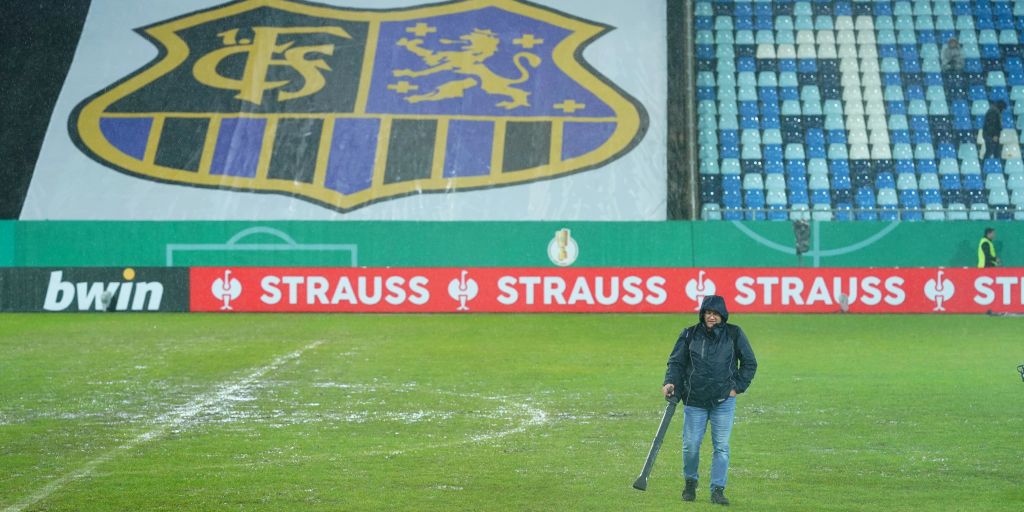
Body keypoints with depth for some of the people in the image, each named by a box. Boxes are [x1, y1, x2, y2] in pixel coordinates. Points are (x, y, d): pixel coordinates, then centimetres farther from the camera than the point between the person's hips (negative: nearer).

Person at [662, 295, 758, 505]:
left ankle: (717, 489, 4)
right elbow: (676, 362, 7)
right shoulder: (690, 335, 5)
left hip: (724, 401, 0)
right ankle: (690, 482, 23)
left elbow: (750, 363, 10)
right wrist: (670, 382, -10)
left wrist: (738, 387, 2)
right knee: (691, 444, -1)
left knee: (721, 446, -3)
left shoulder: (734, 334, 4)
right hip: (694, 401, 1)